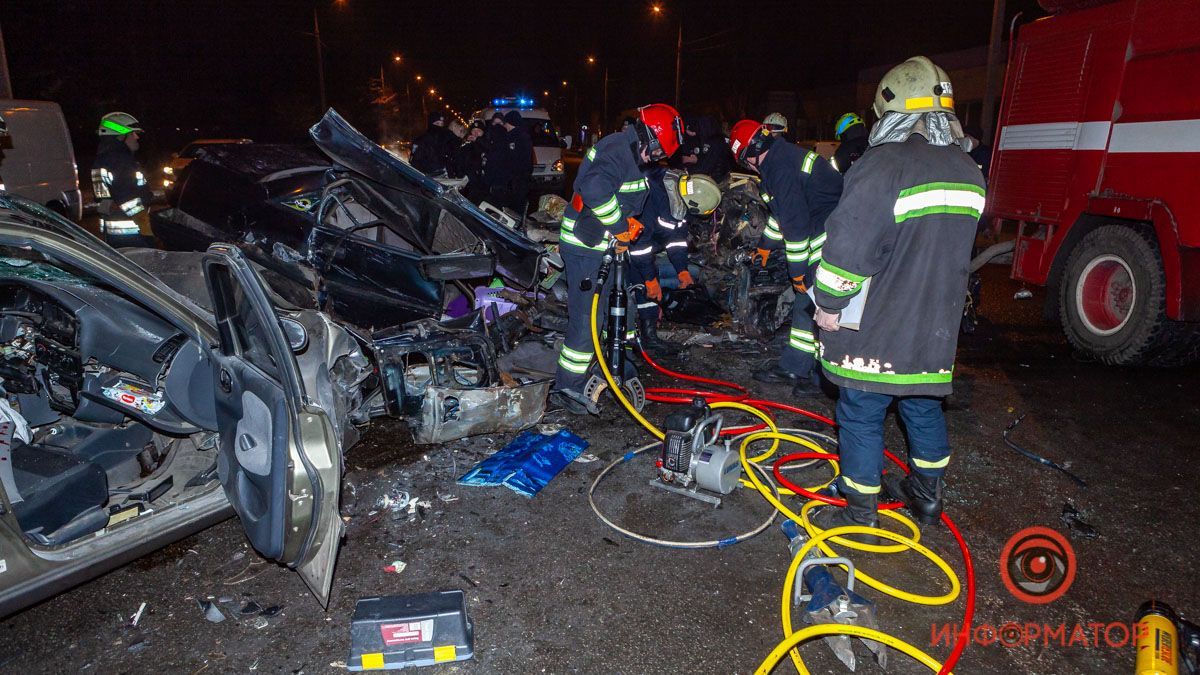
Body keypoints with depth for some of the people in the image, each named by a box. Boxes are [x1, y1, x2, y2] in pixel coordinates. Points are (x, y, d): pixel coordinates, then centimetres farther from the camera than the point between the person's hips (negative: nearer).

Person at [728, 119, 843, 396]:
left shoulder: (780, 169, -17)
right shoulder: (784, 156, 17)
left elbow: (796, 222, -20)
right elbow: (784, 212, 29)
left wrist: (798, 272, -15)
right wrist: (765, 246, 38)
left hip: (829, 245, -11)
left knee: (812, 306, -7)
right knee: (804, 303, 15)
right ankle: (792, 367, 25)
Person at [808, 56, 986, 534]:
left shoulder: (886, 164, -19)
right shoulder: (968, 171, 8)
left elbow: (849, 242, -21)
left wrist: (830, 302, -12)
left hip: (878, 325, -7)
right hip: (936, 324, 8)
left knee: (861, 414, 5)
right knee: (923, 405, 22)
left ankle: (860, 512, 16)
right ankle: (926, 494, 37)